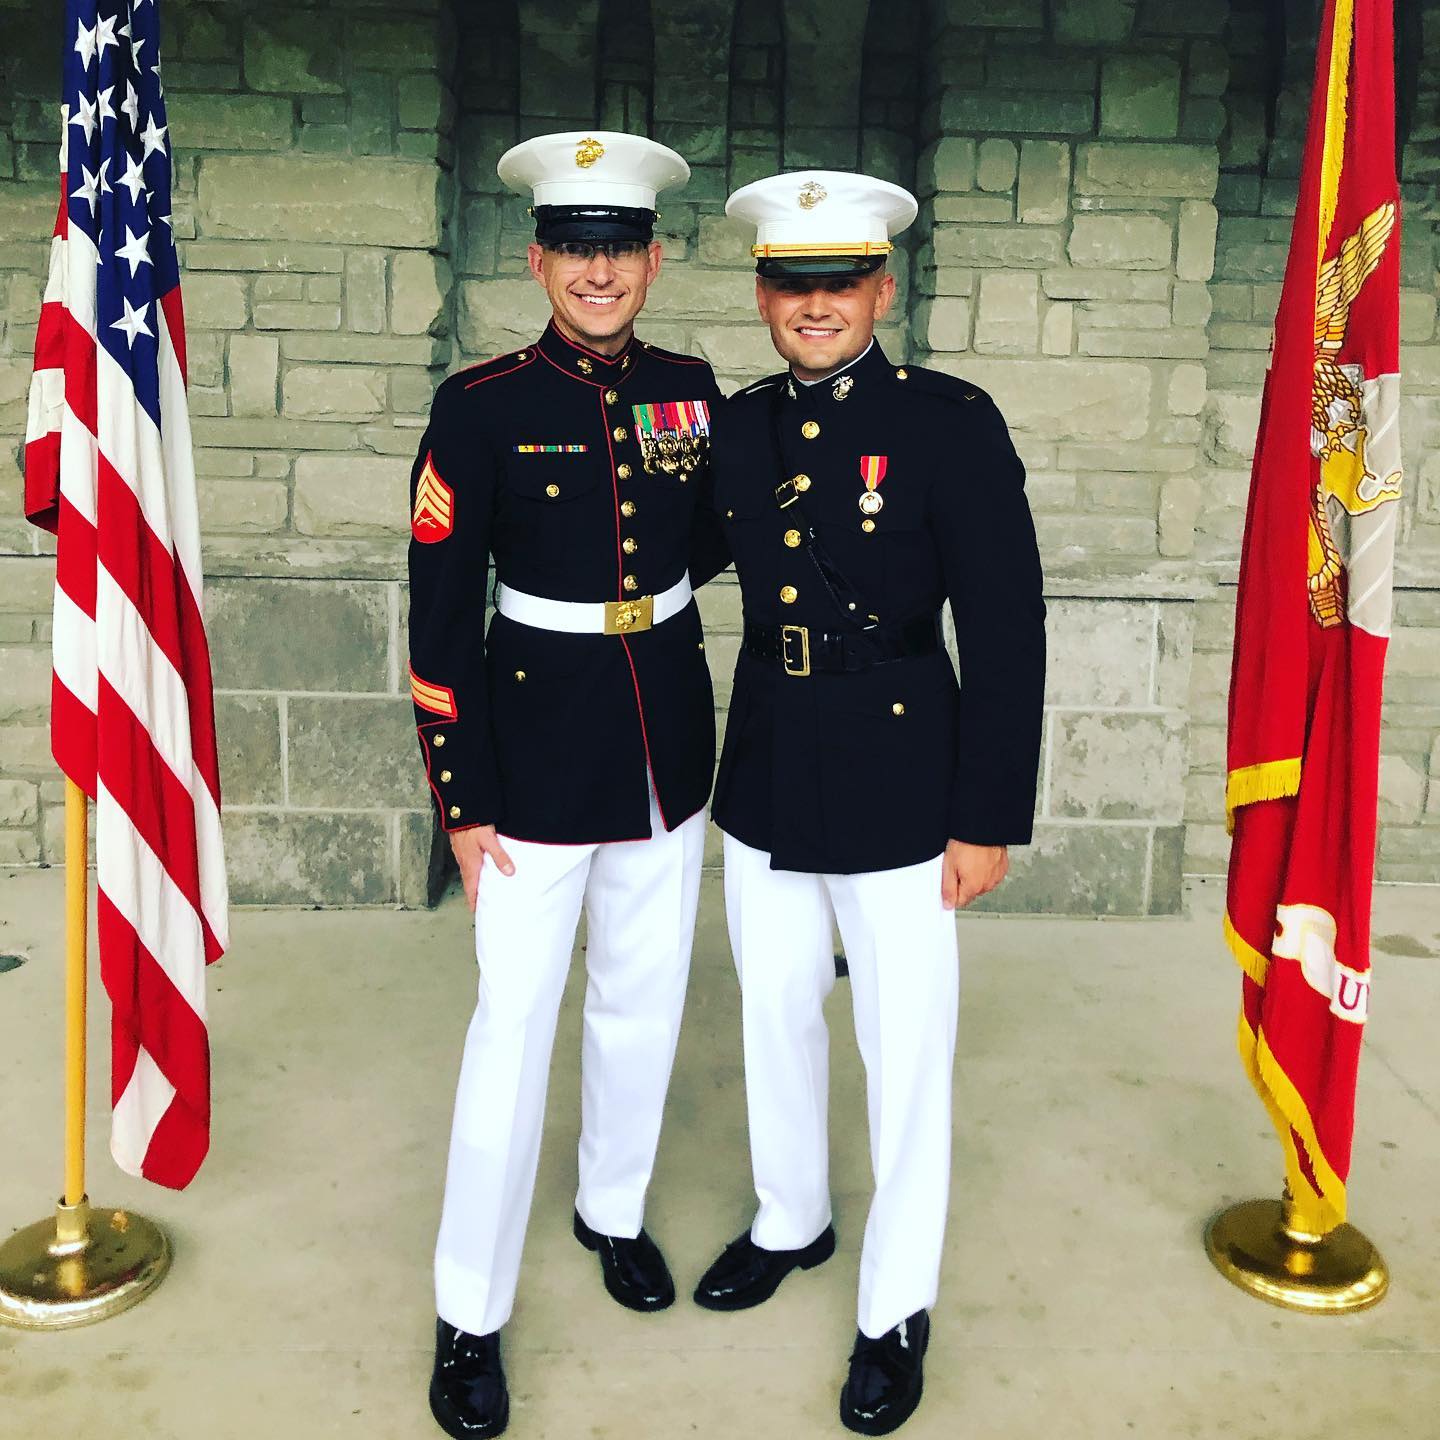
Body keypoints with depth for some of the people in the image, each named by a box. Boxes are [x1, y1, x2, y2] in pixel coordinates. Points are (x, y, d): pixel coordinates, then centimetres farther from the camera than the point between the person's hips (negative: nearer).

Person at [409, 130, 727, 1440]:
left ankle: (615, 1211, 43)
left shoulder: (689, 390, 2)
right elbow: (441, 618, -10)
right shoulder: (482, 407, -11)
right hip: (539, 751, -4)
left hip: (669, 741, 5)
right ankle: (470, 1317, 20)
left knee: (644, 1003, 18)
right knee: (516, 1027, 2)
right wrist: (463, 803, -11)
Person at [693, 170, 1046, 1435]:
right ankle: (792, 1222, 45)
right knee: (776, 1021, 20)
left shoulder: (950, 424, -10)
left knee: (905, 1058, 7)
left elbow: (1007, 629, -11)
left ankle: (898, 1309, 28)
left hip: (899, 791, -5)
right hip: (765, 784, 5)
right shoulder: (737, 429, 4)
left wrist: (990, 818, -12)